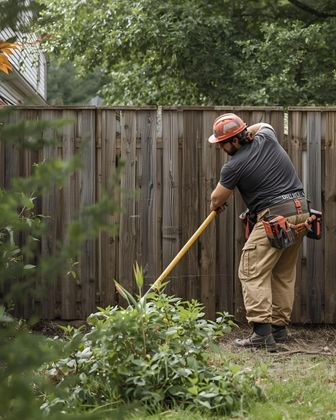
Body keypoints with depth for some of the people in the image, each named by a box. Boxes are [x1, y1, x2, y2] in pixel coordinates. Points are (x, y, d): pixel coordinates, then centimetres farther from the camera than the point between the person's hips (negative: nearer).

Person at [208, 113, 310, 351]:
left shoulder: (234, 166, -9)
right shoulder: (267, 138, 7)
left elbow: (217, 199, 8)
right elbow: (264, 125, 36)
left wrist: (215, 205, 29)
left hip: (274, 217, -8)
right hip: (301, 212, 8)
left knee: (253, 273, -6)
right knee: (284, 273, 15)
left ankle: (262, 332, -15)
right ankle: (279, 328, 18)